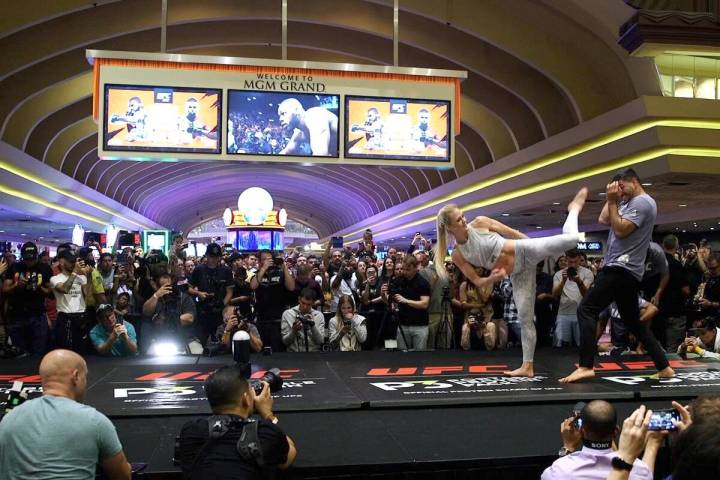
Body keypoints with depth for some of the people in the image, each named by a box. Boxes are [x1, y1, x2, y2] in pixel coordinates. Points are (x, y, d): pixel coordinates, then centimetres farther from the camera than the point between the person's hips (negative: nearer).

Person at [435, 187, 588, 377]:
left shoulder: (480, 223, -11)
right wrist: (492, 278, -24)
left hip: (525, 252, -2)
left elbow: (513, 233, 1)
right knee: (524, 317, 2)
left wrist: (537, 247, 9)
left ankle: (574, 208, 14)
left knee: (571, 238, -19)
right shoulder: (458, 256, -7)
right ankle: (527, 366, 14)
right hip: (517, 274, 2)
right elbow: (477, 282, -2)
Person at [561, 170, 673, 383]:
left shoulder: (642, 202, -9)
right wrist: (611, 199, 12)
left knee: (586, 309, -16)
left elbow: (620, 230, -17)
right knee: (633, 322, 16)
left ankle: (586, 366, -21)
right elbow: (603, 220, 19)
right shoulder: (630, 203, 21)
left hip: (622, 269, -11)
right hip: (626, 271, 11)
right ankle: (664, 367, 21)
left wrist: (613, 202, -10)